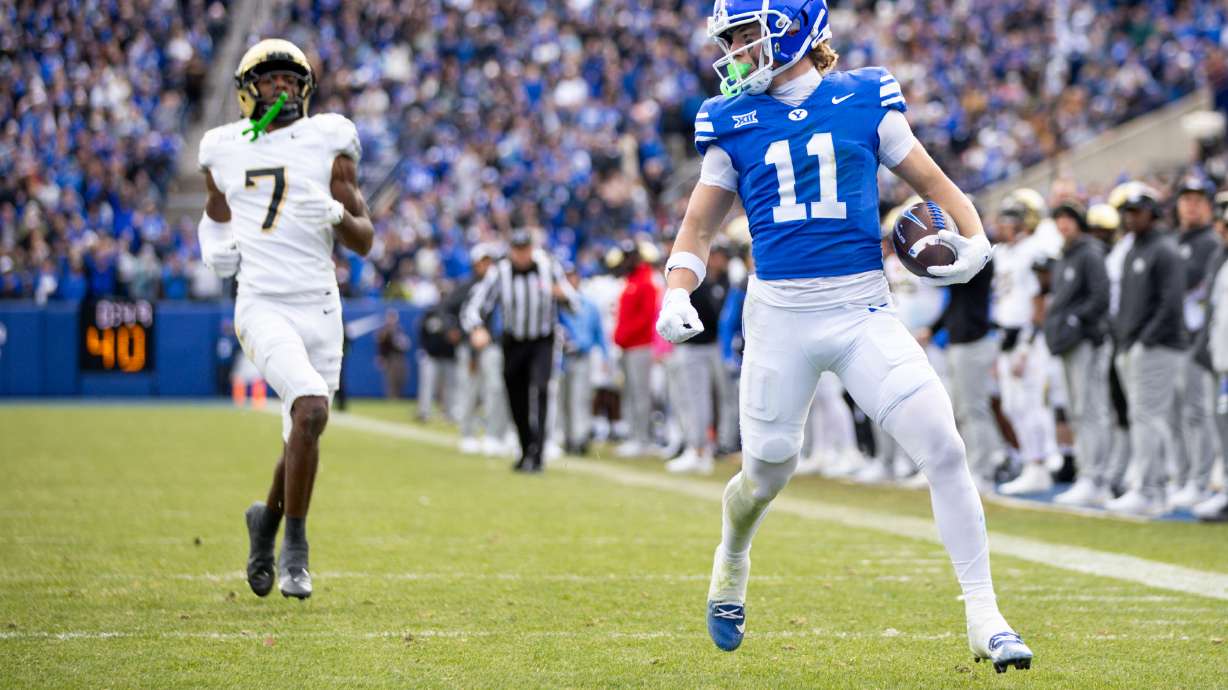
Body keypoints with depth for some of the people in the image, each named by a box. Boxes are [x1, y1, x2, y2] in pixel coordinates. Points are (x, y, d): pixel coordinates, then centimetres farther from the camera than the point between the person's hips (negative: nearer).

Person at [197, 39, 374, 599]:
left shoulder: (328, 142, 4)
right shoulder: (227, 149, 8)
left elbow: (363, 242, 3)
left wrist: (336, 215, -17)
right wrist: (214, 244, 9)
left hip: (320, 308, 2)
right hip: (262, 306, -2)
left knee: (302, 437, 6)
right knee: (311, 409, -24)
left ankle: (268, 518, 37)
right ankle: (295, 548, -10)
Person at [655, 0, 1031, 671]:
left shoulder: (865, 100, 3)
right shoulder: (732, 121, 7)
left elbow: (933, 183, 11)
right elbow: (698, 225, 13)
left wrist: (974, 241, -7)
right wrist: (677, 295, -4)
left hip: (863, 312, -1)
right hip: (778, 314, 1)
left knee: (944, 449, -14)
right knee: (766, 474, 9)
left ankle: (984, 618, -6)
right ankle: (730, 564, 45)